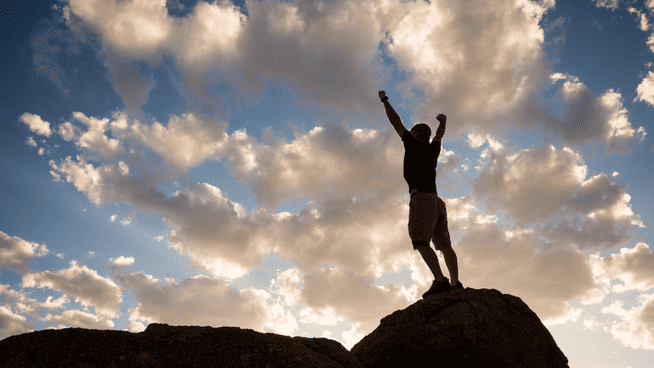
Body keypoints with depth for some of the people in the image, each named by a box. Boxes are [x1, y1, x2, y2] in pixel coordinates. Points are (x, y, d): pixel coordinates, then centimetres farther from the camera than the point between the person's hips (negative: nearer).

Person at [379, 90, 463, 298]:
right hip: (436, 201, 8)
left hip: (422, 199, -8)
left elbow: (396, 122, 15)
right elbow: (439, 135, 47)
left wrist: (384, 100, 27)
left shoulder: (415, 145, 8)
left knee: (421, 243, -17)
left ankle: (440, 281, -29)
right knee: (444, 245, 0)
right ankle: (455, 283, -9)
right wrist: (443, 122, 68)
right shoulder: (433, 150, 24)